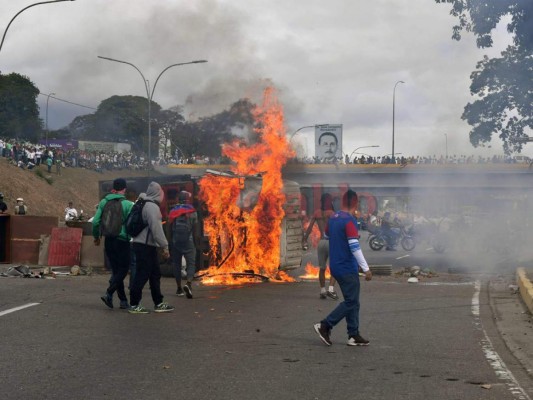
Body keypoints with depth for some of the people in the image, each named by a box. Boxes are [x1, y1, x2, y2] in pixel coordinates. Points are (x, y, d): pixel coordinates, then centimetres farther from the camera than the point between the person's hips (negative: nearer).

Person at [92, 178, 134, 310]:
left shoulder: (104, 202, 2)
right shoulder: (128, 204, -10)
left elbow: (96, 221, 0)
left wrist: (96, 237, 15)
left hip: (108, 240, 5)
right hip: (122, 241, -5)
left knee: (115, 270, 13)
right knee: (123, 270, 5)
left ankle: (123, 300, 14)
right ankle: (109, 294, -12)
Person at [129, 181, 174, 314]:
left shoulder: (144, 204, 15)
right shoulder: (152, 207, -16)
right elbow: (156, 229, -21)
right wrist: (165, 246, -16)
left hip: (147, 245, 10)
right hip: (145, 245, -10)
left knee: (155, 274, 15)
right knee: (142, 275, -6)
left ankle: (159, 303, 20)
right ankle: (134, 305, -1)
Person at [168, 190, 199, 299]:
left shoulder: (172, 211, 5)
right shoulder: (192, 212, -3)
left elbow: (170, 228, 5)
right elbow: (195, 229, -5)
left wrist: (171, 243, 10)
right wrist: (195, 242, 3)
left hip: (175, 241, 3)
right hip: (188, 241, -3)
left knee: (176, 264, 12)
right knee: (191, 263, -3)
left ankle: (179, 288, 17)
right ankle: (188, 283, -27)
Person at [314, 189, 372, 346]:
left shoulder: (333, 218, 7)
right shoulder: (350, 221, -18)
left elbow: (327, 236, 22)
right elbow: (354, 247, -22)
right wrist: (366, 268, -19)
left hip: (336, 266, 9)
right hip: (347, 268, -9)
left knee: (352, 301, 12)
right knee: (351, 302, -2)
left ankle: (353, 335, 12)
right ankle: (325, 326, -3)